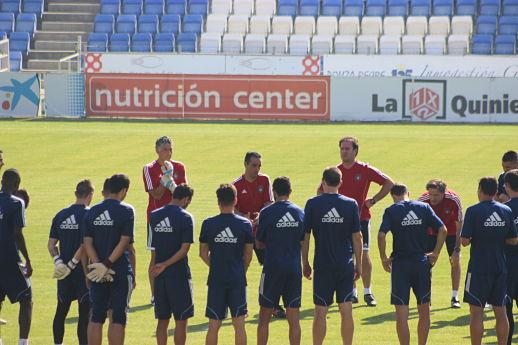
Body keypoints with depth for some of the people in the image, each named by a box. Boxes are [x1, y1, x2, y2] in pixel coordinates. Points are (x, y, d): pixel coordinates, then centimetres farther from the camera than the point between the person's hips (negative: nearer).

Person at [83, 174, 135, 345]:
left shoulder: (92, 212, 6)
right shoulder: (126, 211, -7)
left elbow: (87, 242, -1)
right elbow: (124, 242, -13)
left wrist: (98, 264, -8)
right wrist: (107, 265, -12)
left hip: (97, 272, 4)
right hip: (121, 271, -4)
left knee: (96, 318, 9)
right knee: (118, 318, 2)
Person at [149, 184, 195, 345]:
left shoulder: (154, 216, 5)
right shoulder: (185, 218, -9)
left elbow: (153, 249, 10)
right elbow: (184, 249, -16)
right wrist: (165, 265, -13)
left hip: (159, 276, 5)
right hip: (179, 274, -5)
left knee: (162, 320, 11)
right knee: (181, 320, 2)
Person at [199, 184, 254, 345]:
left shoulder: (208, 224, -3)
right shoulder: (245, 224, -3)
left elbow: (203, 253, 5)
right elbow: (248, 254, 4)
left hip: (216, 279, 0)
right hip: (238, 280, 0)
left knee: (213, 326, 6)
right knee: (239, 324, 4)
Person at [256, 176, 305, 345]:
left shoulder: (267, 213, -7)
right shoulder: (300, 212, 3)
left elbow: (258, 244, 0)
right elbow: (304, 242, 10)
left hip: (273, 268, -3)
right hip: (295, 268, 3)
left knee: (264, 317, 6)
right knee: (293, 318, 5)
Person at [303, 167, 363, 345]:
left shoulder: (313, 204, -5)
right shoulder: (351, 204, -1)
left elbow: (305, 236, -3)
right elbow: (357, 237, 2)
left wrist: (305, 263, 7)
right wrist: (358, 264, 12)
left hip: (322, 265, -1)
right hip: (346, 264, 1)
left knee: (320, 312, 3)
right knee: (346, 310, 6)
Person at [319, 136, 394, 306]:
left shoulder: (365, 169, -4)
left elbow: (388, 183, 0)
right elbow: (320, 191, 19)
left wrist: (373, 200, -4)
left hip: (361, 217, -3)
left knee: (363, 255, -5)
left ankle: (368, 293, 2)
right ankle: (352, 292, 10)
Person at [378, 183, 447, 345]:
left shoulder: (391, 211, -3)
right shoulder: (424, 207, 5)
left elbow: (381, 235, -15)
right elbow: (442, 229, -1)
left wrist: (384, 258, -4)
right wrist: (435, 253, 5)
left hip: (400, 264, -2)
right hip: (422, 262, 2)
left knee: (402, 315, 1)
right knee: (424, 312, 13)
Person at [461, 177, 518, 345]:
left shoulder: (473, 211, -11)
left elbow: (465, 241, -14)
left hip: (479, 268, -4)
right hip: (500, 268, 4)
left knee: (476, 312, -1)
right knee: (500, 311, 10)